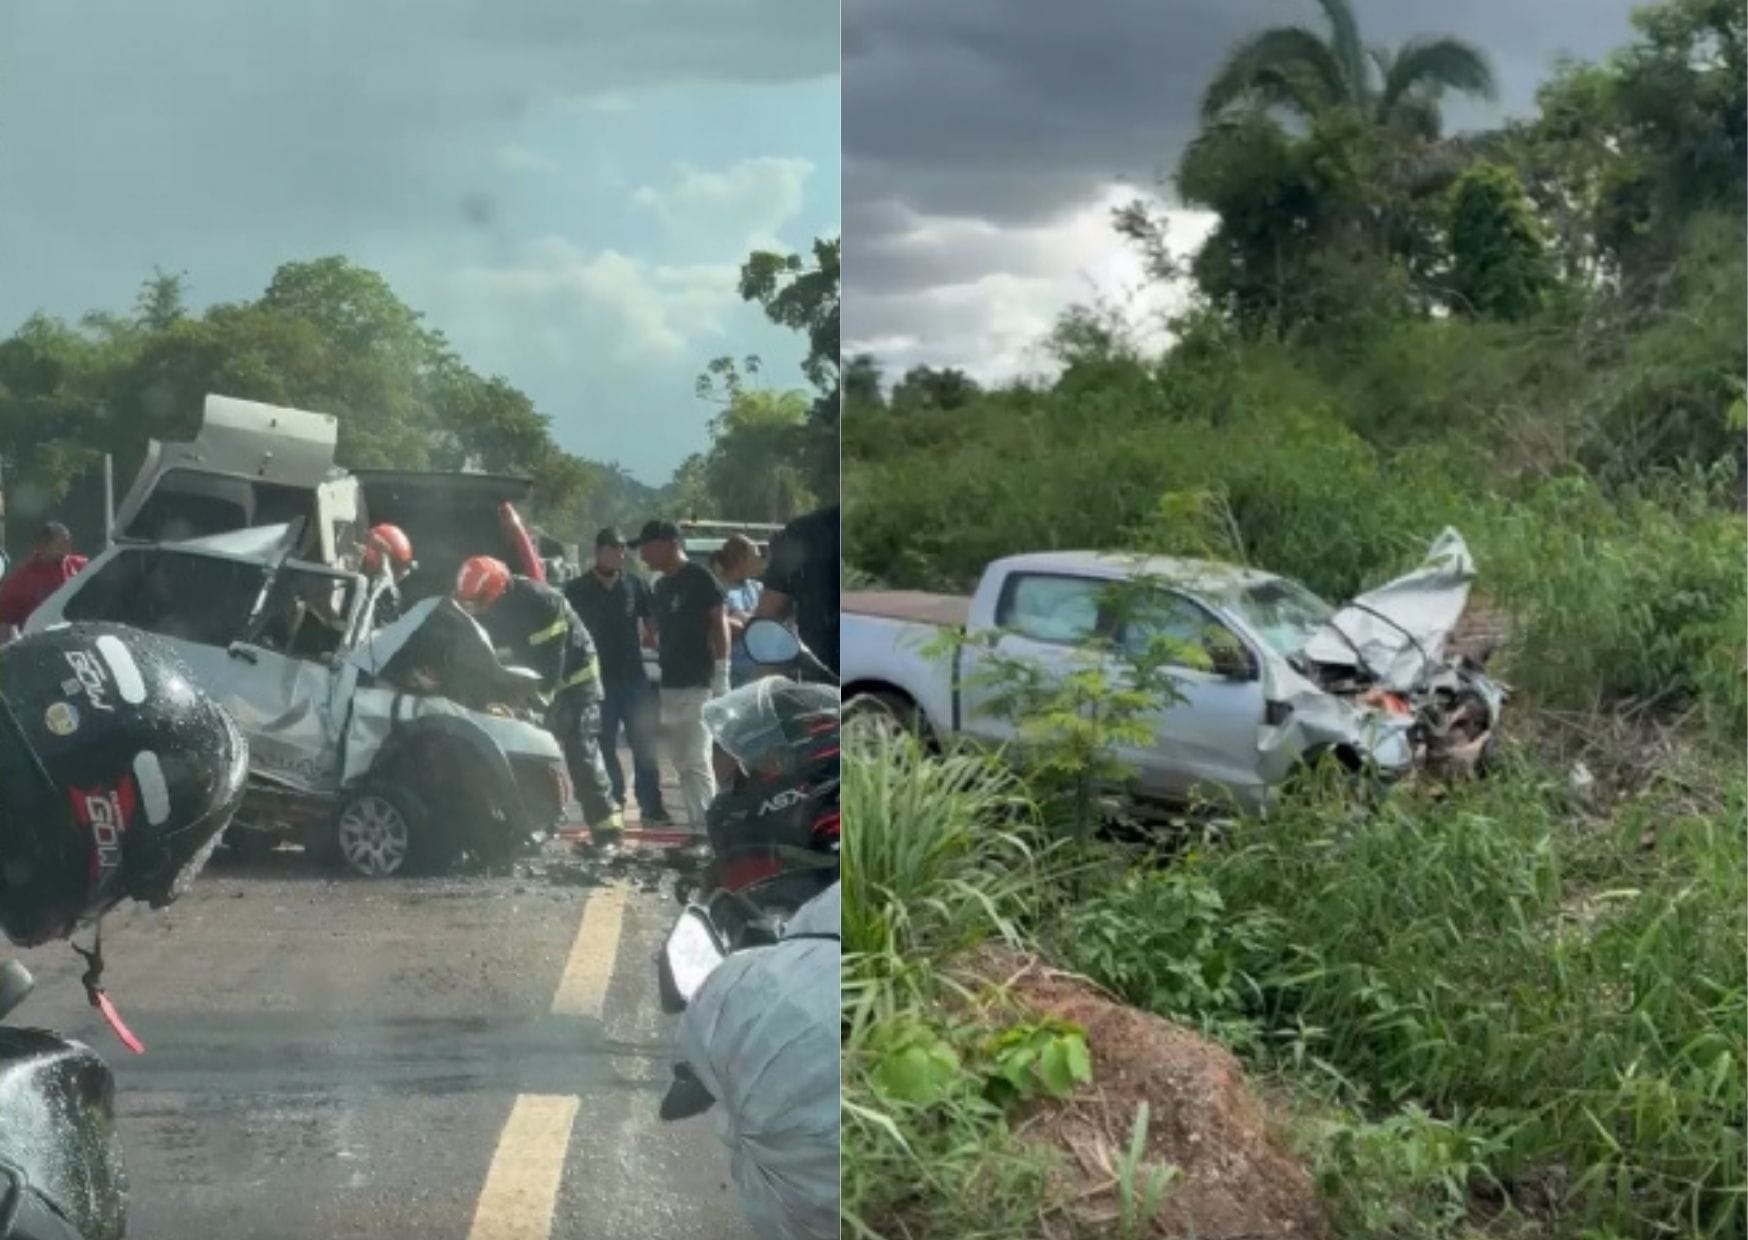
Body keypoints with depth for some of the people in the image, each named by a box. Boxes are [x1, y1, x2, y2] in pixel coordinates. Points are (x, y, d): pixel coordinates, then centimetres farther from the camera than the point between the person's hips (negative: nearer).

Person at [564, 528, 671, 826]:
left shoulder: (636, 585, 5)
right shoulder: (577, 591, 3)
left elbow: (652, 625, 11)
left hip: (634, 677, 0)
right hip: (596, 678, 0)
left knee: (644, 745, 0)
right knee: (603, 746, 5)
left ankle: (651, 806, 4)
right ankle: (611, 803, 15)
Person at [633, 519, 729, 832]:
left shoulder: (699, 577, -6)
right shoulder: (661, 586, 17)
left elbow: (719, 623, -10)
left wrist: (721, 675, -16)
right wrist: (652, 672, 16)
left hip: (697, 684, -8)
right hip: (668, 685, 8)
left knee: (696, 762, -11)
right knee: (682, 764, 8)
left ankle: (708, 829, -9)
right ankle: (697, 826, 13)